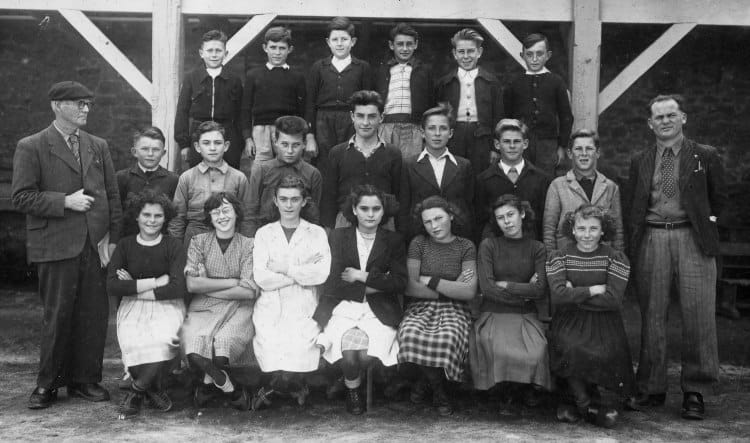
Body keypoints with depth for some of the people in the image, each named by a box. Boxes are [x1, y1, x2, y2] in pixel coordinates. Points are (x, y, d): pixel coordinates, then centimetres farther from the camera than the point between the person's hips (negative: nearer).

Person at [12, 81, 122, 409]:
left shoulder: (98, 146, 15)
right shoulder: (31, 147, 1)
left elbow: (113, 195, 13)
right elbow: (21, 198, -6)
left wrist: (112, 237, 3)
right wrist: (65, 201, -14)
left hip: (97, 245, 4)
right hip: (56, 246, -4)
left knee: (95, 315, 5)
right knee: (57, 316, 1)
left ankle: (85, 379, 19)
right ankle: (47, 385, 16)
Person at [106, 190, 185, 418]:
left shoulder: (173, 246, 4)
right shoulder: (125, 245, 8)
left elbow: (177, 288, -9)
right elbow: (112, 286, -6)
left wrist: (134, 286, -8)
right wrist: (156, 282, -10)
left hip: (166, 306, -1)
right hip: (132, 307, 1)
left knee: (163, 340, -33)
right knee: (133, 343, -31)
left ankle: (137, 390, -8)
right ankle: (154, 389, -4)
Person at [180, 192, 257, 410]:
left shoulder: (248, 246, 4)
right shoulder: (199, 241, 8)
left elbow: (249, 291, -7)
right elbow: (192, 284, -5)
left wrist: (208, 287, -6)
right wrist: (232, 282, -8)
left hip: (238, 308, -1)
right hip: (204, 308, 1)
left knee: (224, 342, -30)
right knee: (195, 345, -29)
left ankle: (208, 384, 1)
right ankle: (229, 388, -7)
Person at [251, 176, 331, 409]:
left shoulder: (316, 233, 12)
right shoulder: (264, 233, 14)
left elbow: (322, 274, -6)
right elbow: (261, 278, 0)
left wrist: (285, 269, -5)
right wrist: (303, 271, -4)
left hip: (304, 309, 0)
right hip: (271, 307, 1)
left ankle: (272, 387, 0)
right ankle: (294, 387, 2)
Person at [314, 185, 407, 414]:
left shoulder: (394, 241, 10)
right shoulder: (338, 236, 9)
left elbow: (400, 282, -2)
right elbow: (335, 282, -3)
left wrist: (362, 276, -6)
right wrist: (377, 283, -6)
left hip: (379, 311, 1)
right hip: (343, 307, 0)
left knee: (367, 355, -25)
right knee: (349, 352, -28)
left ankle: (350, 381, 12)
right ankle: (352, 388, 7)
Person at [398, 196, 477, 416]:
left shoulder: (465, 247, 6)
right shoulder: (419, 243, 7)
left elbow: (469, 292, -4)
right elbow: (410, 287, -4)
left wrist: (431, 281, -5)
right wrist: (451, 288, -5)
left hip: (453, 310, -1)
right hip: (420, 307, 1)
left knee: (447, 339, -36)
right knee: (410, 334, -34)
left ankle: (426, 380, -1)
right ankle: (439, 390, -7)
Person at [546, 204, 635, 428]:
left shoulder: (616, 259, 4)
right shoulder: (558, 257, 6)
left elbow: (613, 300, -9)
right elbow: (559, 295, -9)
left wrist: (575, 294, -8)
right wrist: (593, 290, -9)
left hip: (604, 324, 0)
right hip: (569, 322, 0)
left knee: (605, 355, -28)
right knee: (572, 348, -31)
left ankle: (579, 402, -2)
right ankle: (588, 404, -8)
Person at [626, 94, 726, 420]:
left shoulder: (705, 156, 7)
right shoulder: (639, 161, 13)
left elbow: (718, 196, 16)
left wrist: (709, 220, 6)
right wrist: (635, 243, 6)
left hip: (693, 238, -2)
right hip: (651, 240, 2)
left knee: (698, 316, -4)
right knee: (652, 316, 5)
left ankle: (695, 392, 7)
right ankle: (652, 389, 14)